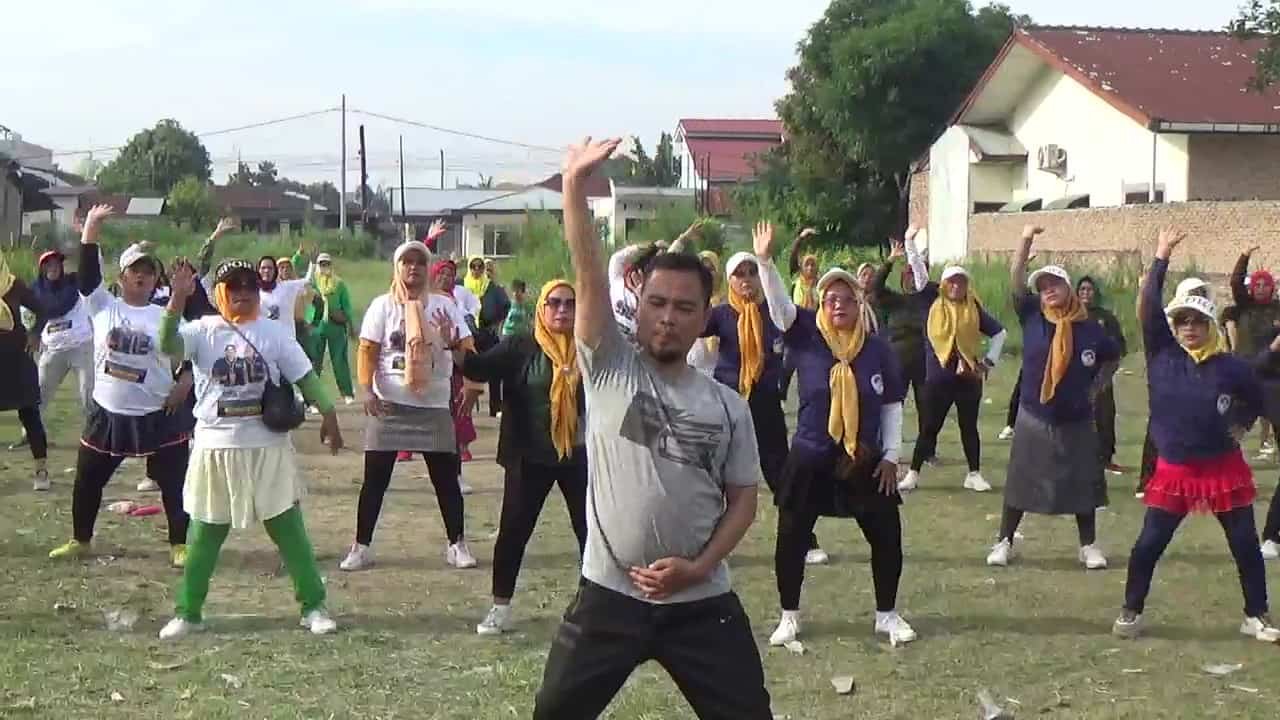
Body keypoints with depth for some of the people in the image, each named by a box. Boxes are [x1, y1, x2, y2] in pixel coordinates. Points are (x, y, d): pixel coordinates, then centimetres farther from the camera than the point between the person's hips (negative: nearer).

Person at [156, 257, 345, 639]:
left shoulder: (273, 332, 0)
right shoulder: (203, 331, -3)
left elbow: (304, 376, 1)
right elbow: (167, 345, -22)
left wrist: (328, 413, -6)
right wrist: (177, 299, -33)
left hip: (267, 447, 0)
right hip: (216, 447, 0)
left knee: (289, 529, 5)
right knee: (204, 535, 9)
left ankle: (313, 605, 15)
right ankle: (187, 612, 21)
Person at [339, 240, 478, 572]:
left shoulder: (444, 305, 4)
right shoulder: (382, 305, 1)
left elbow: (467, 349, 3)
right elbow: (367, 352, -5)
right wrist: (367, 391, -18)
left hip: (434, 406, 1)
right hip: (389, 404, -1)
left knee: (446, 478, 6)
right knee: (375, 479, 2)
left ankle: (457, 544, 18)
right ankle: (361, 546, 11)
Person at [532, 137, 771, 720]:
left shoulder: (728, 406, 2)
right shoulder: (610, 368, -4)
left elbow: (742, 500, 7)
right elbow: (588, 274, -17)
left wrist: (697, 567, -9)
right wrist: (575, 184, -29)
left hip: (701, 602, 1)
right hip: (609, 595, -1)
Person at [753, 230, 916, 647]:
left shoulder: (877, 349, -3)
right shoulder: (807, 338, -6)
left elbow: (892, 405, 4)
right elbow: (778, 304, -20)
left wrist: (891, 455, 1)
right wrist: (764, 260, -34)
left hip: (865, 461, 1)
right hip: (810, 460, -1)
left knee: (887, 538, 5)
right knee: (791, 540, 4)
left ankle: (887, 615, 24)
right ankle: (789, 617, 21)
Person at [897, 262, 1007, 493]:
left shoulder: (974, 310, 2)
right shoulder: (934, 304, 0)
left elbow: (1000, 332, 9)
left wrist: (989, 361, 3)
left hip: (969, 377, 1)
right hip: (938, 378, -1)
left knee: (969, 427, 10)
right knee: (930, 427, 3)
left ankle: (974, 474, 17)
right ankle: (913, 474, 9)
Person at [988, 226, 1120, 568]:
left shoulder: (1090, 330, -4)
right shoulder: (1032, 317, -5)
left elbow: (1113, 357, 14)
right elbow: (1016, 280, -16)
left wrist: (1097, 387, 5)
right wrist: (1026, 240, -25)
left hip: (1076, 422, 0)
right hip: (1033, 418, 0)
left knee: (1082, 485, 8)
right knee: (1020, 483, 5)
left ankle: (1089, 546, 20)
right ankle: (1004, 542, 15)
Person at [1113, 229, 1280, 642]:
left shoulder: (1230, 367, -5)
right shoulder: (1162, 354, -6)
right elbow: (1147, 308, -15)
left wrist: (1238, 427, 3)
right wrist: (1162, 258, -15)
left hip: (1223, 468, 0)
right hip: (1174, 469, 0)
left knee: (1245, 545, 7)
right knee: (1148, 545, 1)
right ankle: (1131, 612, 16)